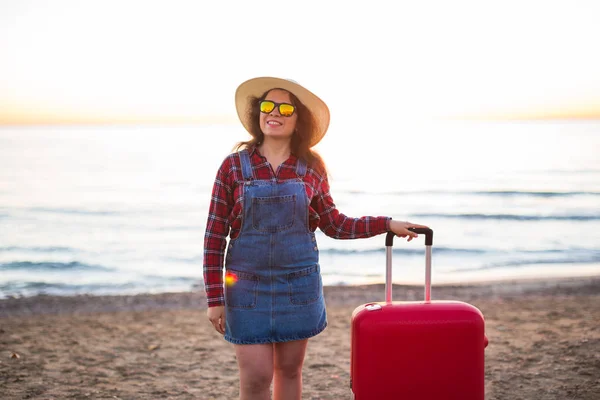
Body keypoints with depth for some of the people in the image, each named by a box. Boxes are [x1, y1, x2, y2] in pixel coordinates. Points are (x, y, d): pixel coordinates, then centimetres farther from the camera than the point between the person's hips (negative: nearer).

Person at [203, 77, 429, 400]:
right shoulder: (233, 166, -5)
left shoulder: (311, 168, 1)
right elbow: (215, 235, -3)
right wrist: (214, 298, -5)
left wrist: (387, 224, 2)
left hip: (298, 285, 2)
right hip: (247, 287, -2)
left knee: (289, 370, 13)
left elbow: (334, 225, 10)